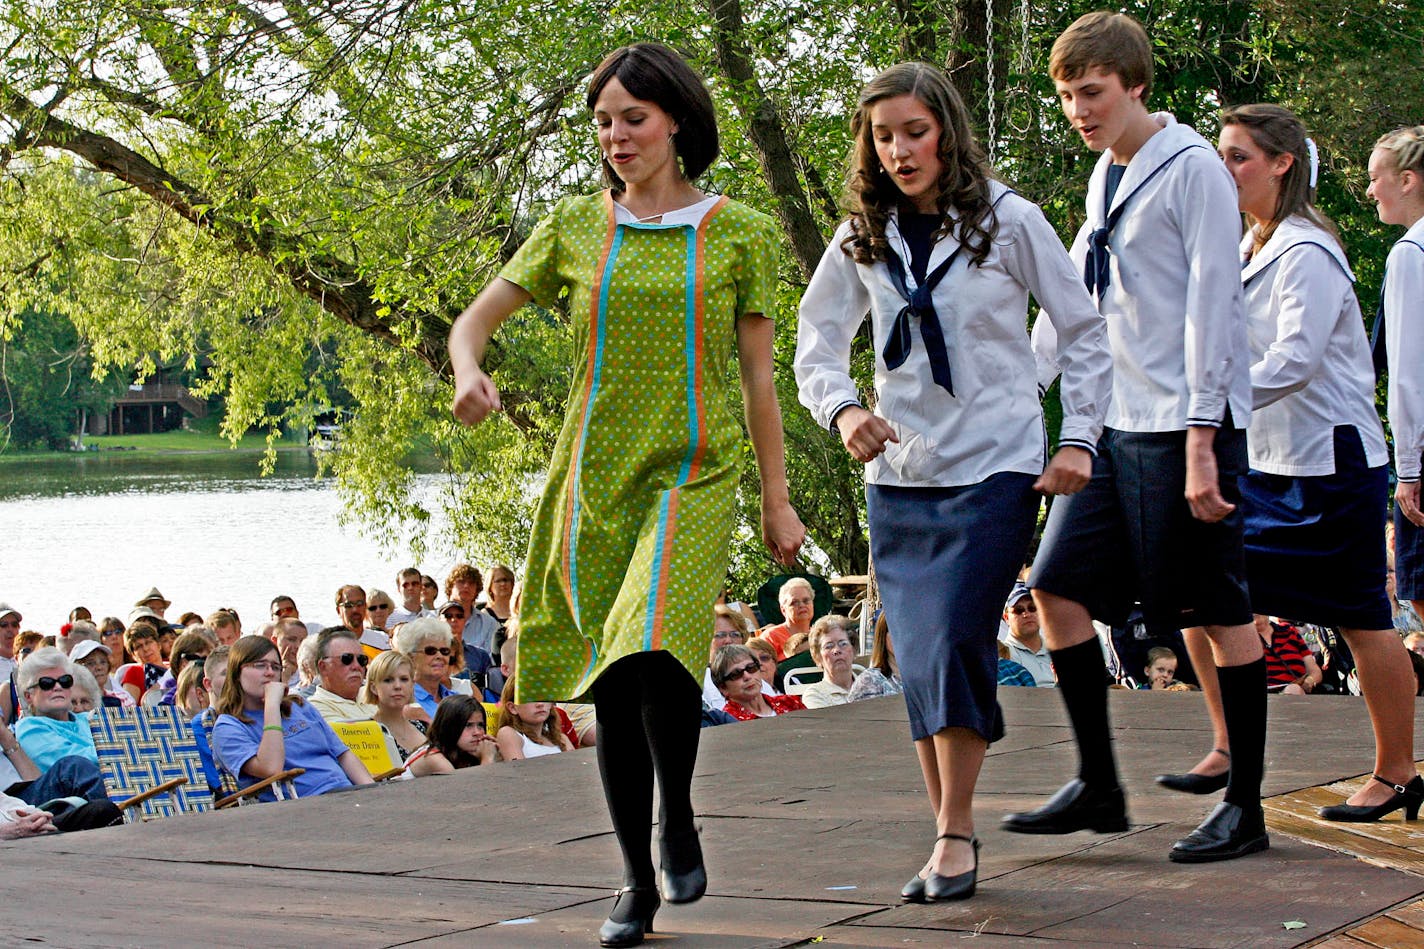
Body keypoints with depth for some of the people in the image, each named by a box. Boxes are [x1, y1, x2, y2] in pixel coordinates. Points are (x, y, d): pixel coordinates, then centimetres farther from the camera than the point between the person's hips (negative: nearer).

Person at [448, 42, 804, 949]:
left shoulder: (738, 233, 3)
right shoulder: (577, 227, 7)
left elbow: (758, 374, 6)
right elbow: (476, 319, 10)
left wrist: (778, 498, 5)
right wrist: (469, 372, -13)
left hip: (695, 473, -3)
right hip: (597, 475, 3)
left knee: (656, 651, -25)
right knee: (612, 686, 4)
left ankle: (678, 816, 1)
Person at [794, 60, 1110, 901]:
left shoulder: (1009, 221, -2)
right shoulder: (862, 239, 7)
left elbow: (1085, 332, 4)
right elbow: (818, 343, 9)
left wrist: (1078, 440, -3)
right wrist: (843, 410, -12)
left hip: (995, 469, -4)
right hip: (899, 476, 4)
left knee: (957, 640, -16)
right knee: (918, 660, 2)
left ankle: (957, 835, -6)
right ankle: (950, 839, 11)